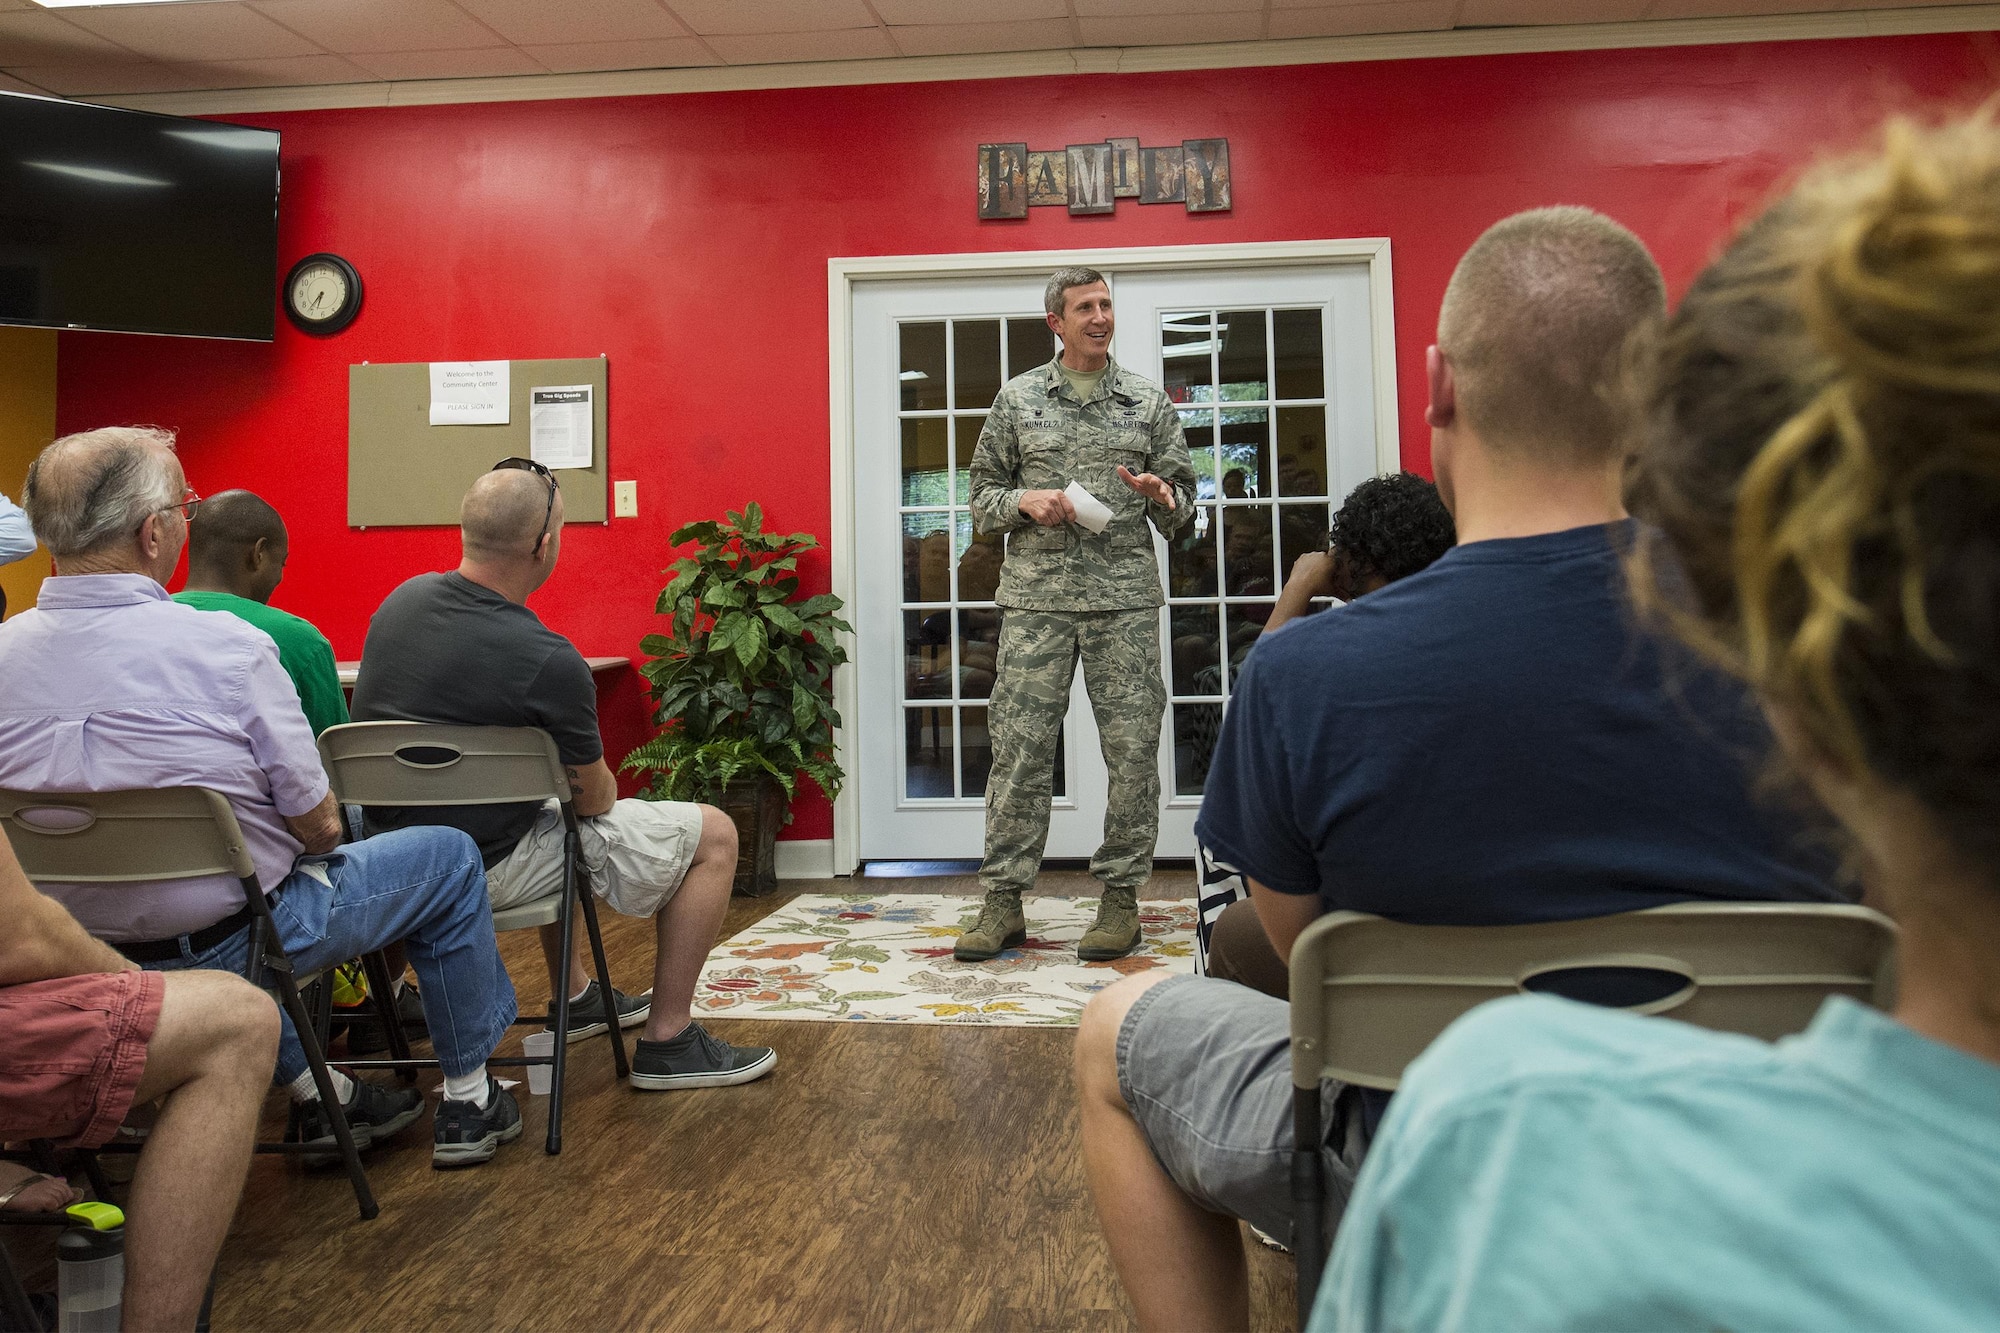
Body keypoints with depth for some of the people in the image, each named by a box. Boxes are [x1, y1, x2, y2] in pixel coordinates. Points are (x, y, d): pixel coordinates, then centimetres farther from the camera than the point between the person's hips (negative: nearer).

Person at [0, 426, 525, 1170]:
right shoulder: (226, 647, -23)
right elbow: (319, 826, -17)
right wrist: (318, 832, 6)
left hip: (86, 960, 6)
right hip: (232, 945, -6)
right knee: (447, 856, 12)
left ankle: (313, 1094, 35)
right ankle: (467, 1103, 24)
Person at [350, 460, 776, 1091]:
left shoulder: (402, 599, -1)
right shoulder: (549, 663, -26)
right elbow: (594, 798, -12)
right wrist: (602, 784, 13)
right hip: (485, 868, -8)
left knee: (553, 816, 39)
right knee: (713, 833, 1)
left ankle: (576, 997, 46)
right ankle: (668, 1042, 9)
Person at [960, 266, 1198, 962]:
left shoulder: (1148, 401, 12)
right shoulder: (1017, 397, 11)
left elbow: (1182, 506, 14)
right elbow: (982, 494, 12)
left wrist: (1161, 495, -9)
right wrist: (1023, 501, -8)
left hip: (1126, 597, 1)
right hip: (1035, 598, 0)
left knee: (1132, 748, 0)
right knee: (1019, 747, -2)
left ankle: (1121, 897, 12)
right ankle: (1003, 901, 6)